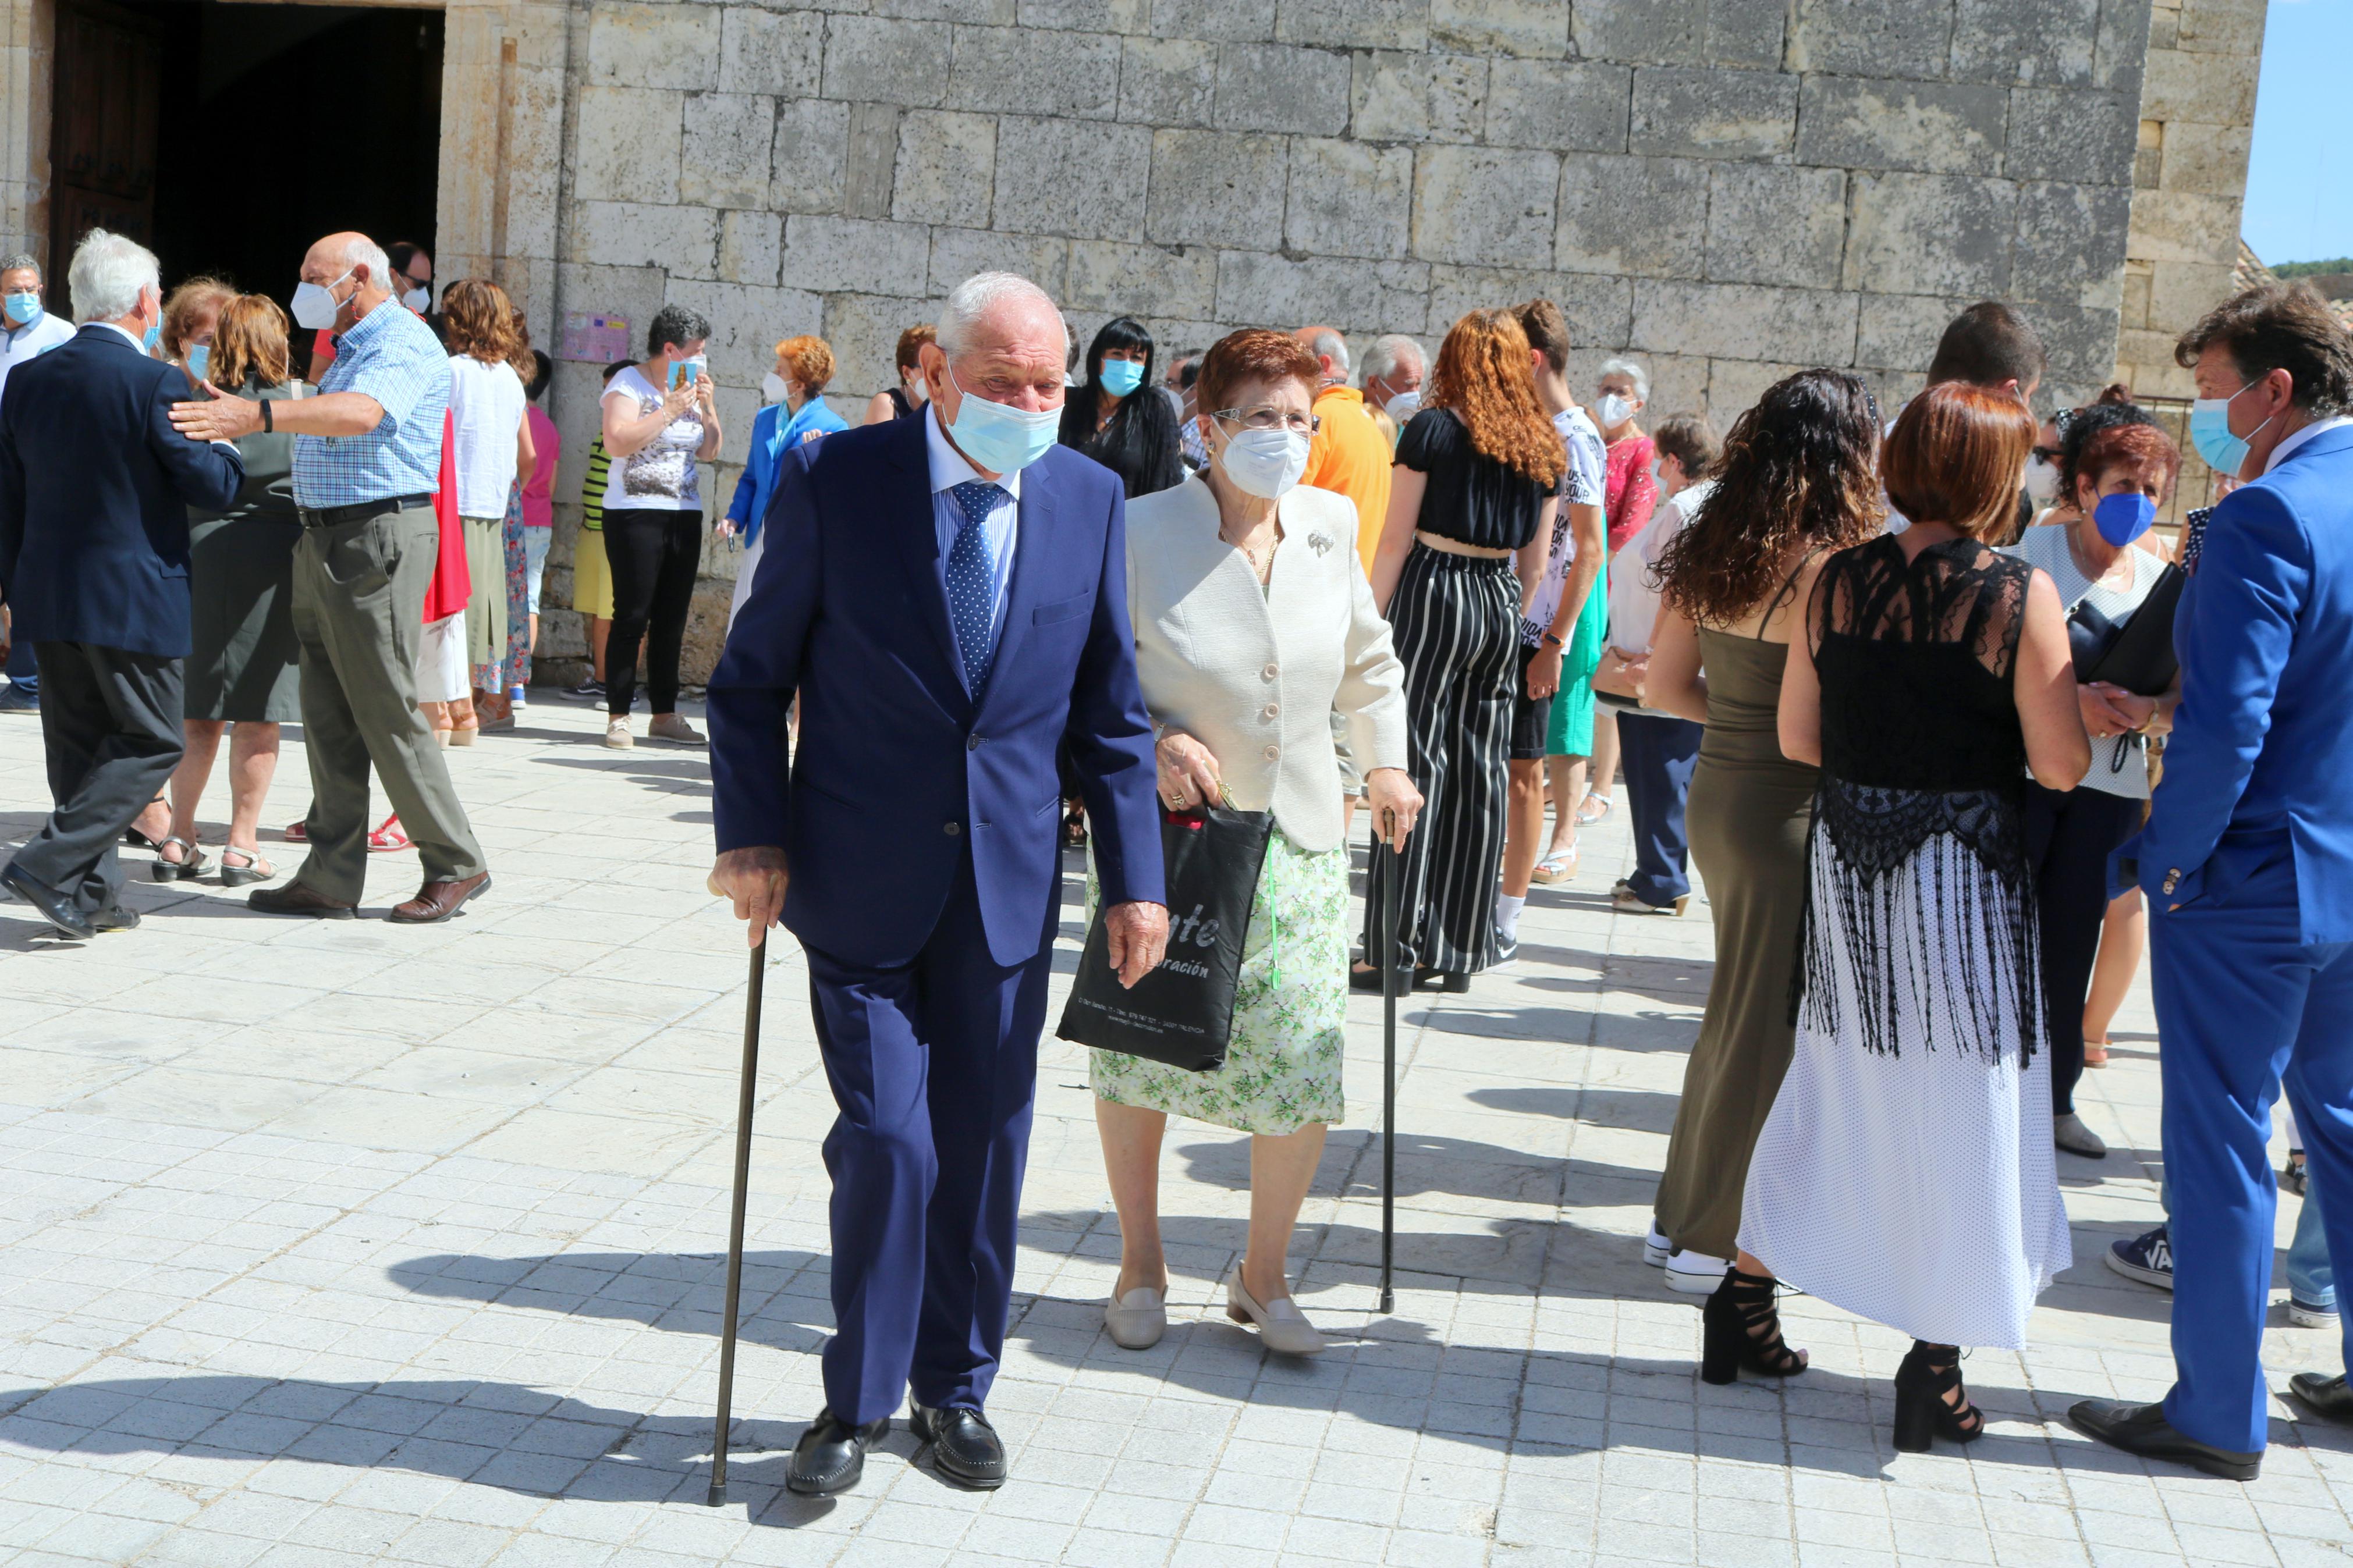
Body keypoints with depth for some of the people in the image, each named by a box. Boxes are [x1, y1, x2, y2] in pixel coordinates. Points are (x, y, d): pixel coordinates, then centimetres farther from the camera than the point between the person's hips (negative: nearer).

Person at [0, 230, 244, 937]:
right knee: (153, 740, 5)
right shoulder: (156, 383, -14)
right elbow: (212, 487, -11)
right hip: (131, 599, -7)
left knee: (79, 745, 14)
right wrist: (225, 444, 10)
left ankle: (93, 893, 18)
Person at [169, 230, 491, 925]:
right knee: (327, 718, 8)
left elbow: (361, 414, -32)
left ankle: (457, 866, 6)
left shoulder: (404, 344, -12)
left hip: (379, 538, -10)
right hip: (323, 541, 10)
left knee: (388, 713, -6)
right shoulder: (348, 348, 20)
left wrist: (258, 415, -42)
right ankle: (331, 879, 12)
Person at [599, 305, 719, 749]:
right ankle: (618, 717, -1)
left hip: (685, 515, 6)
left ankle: (665, 714, 15)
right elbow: (617, 441, -21)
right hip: (636, 513, -6)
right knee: (632, 617, -6)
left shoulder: (690, 387, 13)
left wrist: (707, 405, 0)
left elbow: (708, 451, 13)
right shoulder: (629, 383, -6)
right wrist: (670, 410, -17)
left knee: (672, 620, 8)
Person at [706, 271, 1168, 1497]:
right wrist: (754, 835, -10)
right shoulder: (835, 480, -8)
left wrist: (1133, 876, 1)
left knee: (983, 1145, 10)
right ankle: (857, 1403, 18)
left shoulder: (1089, 498, 0)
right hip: (861, 883, -3)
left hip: (1006, 883, 3)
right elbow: (750, 678, -1)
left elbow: (1111, 707, 5)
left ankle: (954, 1388, 29)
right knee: (887, 1141, -4)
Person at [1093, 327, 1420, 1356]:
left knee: (1304, 1067, 0)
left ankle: (1263, 1274, 21)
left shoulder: (1330, 524, 3)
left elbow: (1367, 655, 19)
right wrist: (1151, 742, -19)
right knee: (1140, 1047, 8)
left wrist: (1387, 764, 14)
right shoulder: (1142, 534, -12)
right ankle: (1141, 1266, 29)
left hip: (1298, 841, 3)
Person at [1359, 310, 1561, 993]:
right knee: (1480, 776, 7)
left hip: (1435, 592, -5)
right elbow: (1536, 560, 13)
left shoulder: (1434, 429, -6)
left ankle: (1403, 948, -3)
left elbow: (1395, 540, -6)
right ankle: (1458, 952, 12)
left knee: (1416, 767, -3)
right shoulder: (1543, 445, 9)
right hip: (1502, 603, 5)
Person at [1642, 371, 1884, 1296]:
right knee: (1766, 1025, 5)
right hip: (1789, 812, -8)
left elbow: (1665, 688, 10)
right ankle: (1717, 1242, 17)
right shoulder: (1824, 572, -19)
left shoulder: (1706, 556, 4)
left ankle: (1682, 1218, 31)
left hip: (1715, 793, 8)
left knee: (1737, 1013, 20)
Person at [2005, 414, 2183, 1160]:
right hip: (2022, 768, -4)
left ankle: (2055, 1099, 21)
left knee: (2072, 945, 11)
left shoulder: (2160, 579, 8)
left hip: (2110, 784, 4)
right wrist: (2070, 699, -26)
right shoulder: (2033, 551, -3)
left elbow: (2183, 695, 4)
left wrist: (2148, 710, -19)